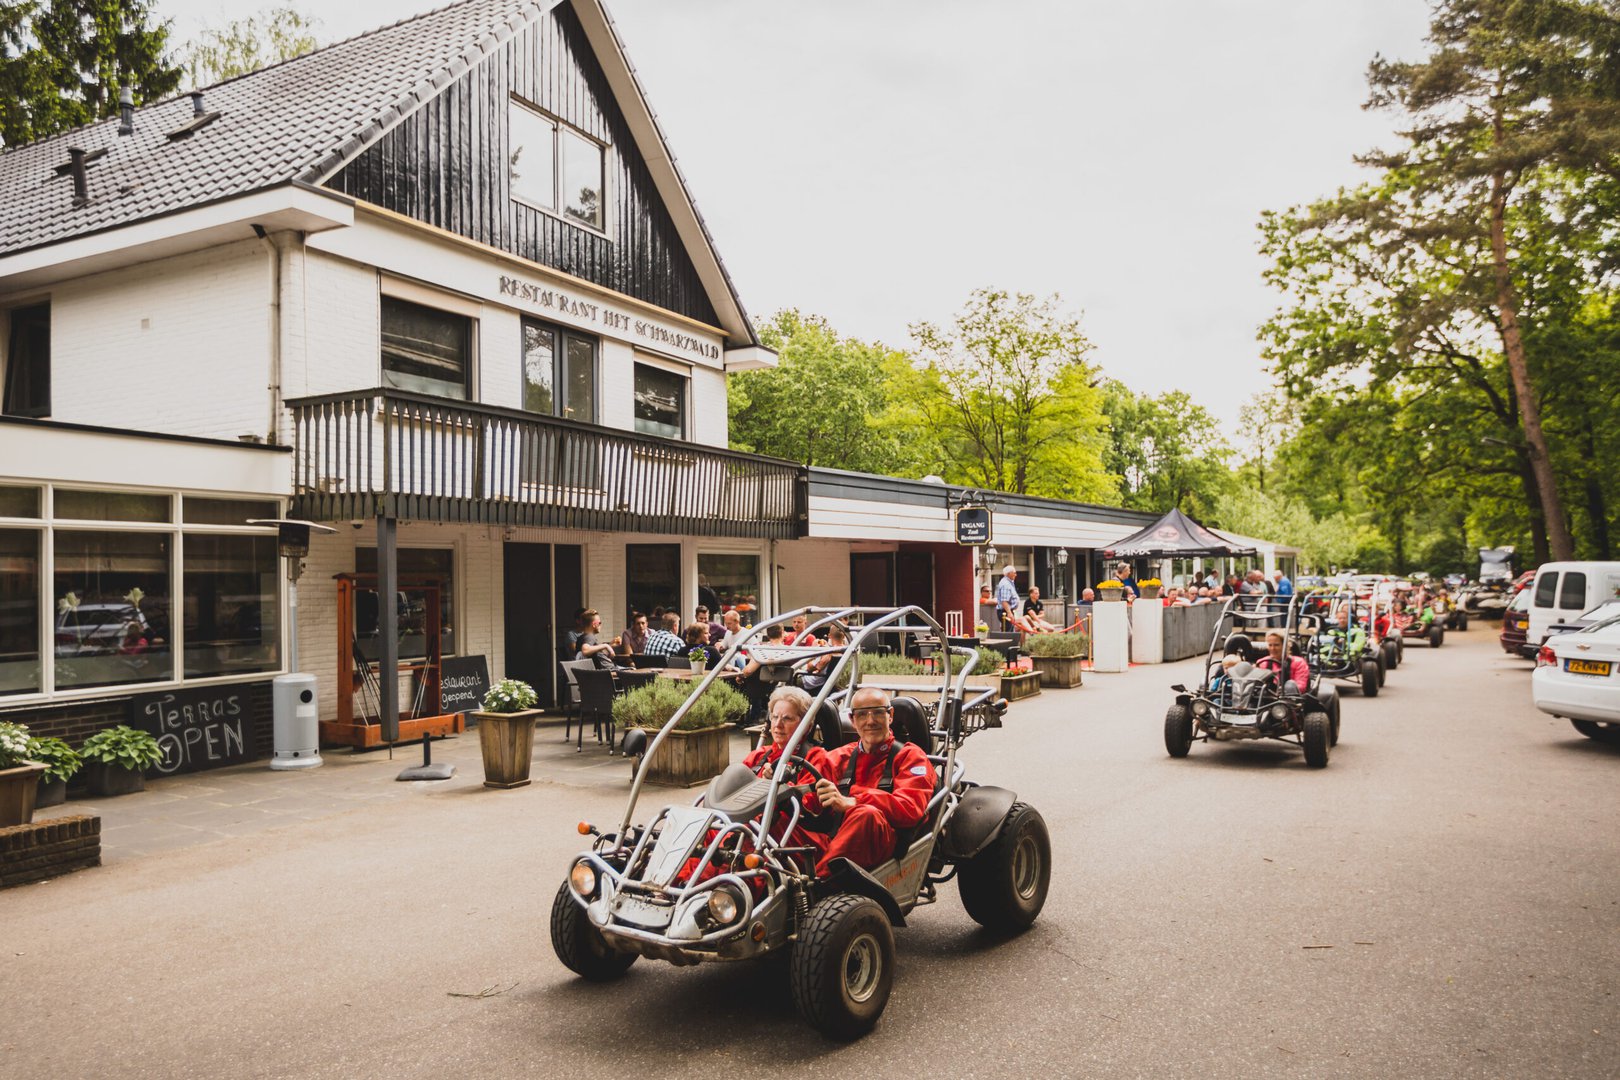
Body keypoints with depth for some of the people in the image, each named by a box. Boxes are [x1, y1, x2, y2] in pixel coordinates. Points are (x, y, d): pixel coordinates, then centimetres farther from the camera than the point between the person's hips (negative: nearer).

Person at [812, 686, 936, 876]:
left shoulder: (910, 756, 13)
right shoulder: (839, 757, 27)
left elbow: (911, 808, -8)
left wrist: (849, 803, -19)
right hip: (830, 842, 4)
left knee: (867, 814, -38)